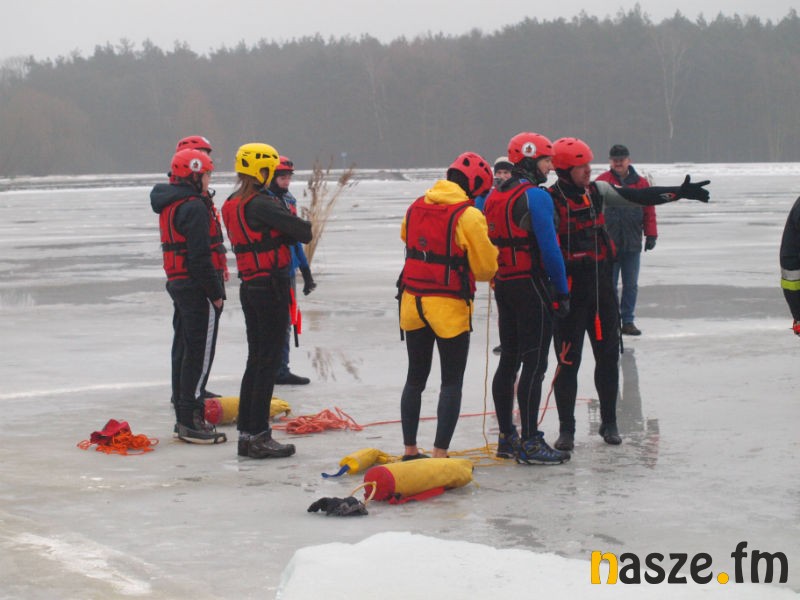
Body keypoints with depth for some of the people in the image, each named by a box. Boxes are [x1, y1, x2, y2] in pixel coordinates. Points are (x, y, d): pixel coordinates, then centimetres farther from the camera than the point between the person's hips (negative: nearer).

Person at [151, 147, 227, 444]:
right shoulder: (194, 208, -17)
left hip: (178, 283, 10)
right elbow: (201, 256, -22)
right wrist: (215, 293, -16)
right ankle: (191, 421, -6)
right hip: (198, 288, -10)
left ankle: (184, 417, 23)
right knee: (200, 353, -6)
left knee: (183, 350, 15)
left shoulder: (170, 205, 15)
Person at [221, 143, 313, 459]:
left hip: (248, 287, 9)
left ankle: (246, 433, 19)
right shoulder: (260, 204, -18)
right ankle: (258, 436, -1)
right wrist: (305, 228, 5)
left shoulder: (231, 205, 10)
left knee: (255, 359, 15)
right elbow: (301, 231, -17)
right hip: (271, 285, -9)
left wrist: (288, 233, -3)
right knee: (269, 362, -3)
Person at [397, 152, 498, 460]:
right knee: (452, 382, 2)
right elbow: (486, 266, -10)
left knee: (415, 378, 15)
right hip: (449, 307, -6)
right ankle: (440, 454, -4)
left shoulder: (415, 207, 5)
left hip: (413, 303, 6)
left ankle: (410, 451, 18)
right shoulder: (468, 215, -14)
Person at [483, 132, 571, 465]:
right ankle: (530, 443, -6)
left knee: (509, 360, 14)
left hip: (503, 285, 8)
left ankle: (506, 437, 20)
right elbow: (548, 247, -16)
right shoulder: (536, 197, -14)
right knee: (534, 363, -5)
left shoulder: (493, 196, 11)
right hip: (531, 284, -8)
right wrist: (562, 291, -10)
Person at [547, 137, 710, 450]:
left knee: (608, 356, 10)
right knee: (568, 361, -1)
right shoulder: (550, 201, -13)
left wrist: (679, 192, 1)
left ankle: (609, 422, 23)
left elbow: (637, 197, 7)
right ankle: (566, 428, 10)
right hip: (568, 292, -6)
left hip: (601, 286, 6)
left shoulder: (596, 192, 5)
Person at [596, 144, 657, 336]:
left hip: (632, 243, 2)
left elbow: (649, 210, 8)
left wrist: (651, 235, 3)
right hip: (608, 243, -2)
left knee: (631, 285, 7)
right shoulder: (602, 182, -1)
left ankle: (628, 321, 15)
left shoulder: (640, 183, 6)